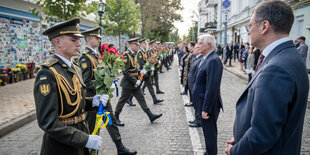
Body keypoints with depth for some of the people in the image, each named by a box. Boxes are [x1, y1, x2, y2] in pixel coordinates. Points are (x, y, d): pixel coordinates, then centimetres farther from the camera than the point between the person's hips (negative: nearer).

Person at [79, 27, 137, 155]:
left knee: (111, 120, 12)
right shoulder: (85, 57, -18)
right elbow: (85, 82, -23)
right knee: (90, 125, 8)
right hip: (92, 96, -9)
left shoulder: (96, 54, 10)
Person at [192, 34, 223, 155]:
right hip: (203, 103, 10)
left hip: (209, 105, -10)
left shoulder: (213, 61, -22)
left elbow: (212, 88, -26)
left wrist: (206, 108, -23)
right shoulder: (206, 59, 9)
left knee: (210, 132, 6)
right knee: (208, 131, 22)